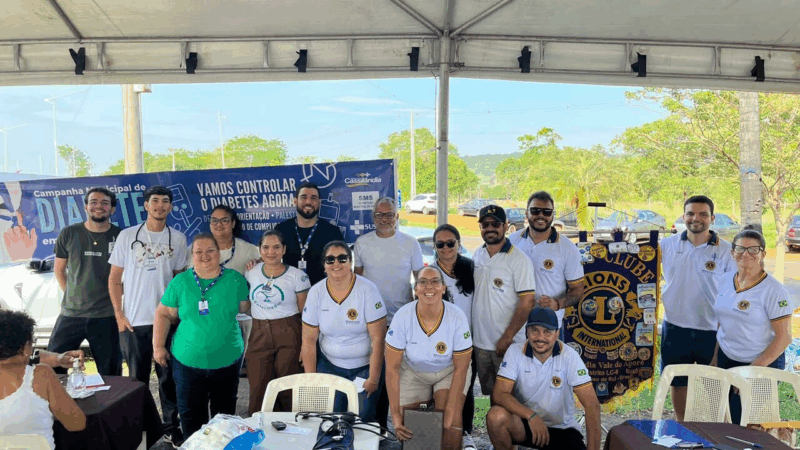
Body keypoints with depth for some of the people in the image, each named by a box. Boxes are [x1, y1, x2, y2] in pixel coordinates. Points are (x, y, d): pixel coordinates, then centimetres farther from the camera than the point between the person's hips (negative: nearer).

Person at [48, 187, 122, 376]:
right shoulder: (69, 234, 1)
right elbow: (59, 269, 11)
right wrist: (71, 295, 5)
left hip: (107, 317, -1)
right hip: (71, 314, 1)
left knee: (111, 374, 8)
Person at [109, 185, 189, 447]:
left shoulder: (178, 239, 4)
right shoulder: (127, 236, 0)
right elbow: (114, 279, 3)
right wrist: (119, 315, -3)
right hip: (134, 321, -1)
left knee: (168, 377, 7)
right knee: (138, 379, 9)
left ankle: (171, 427, 20)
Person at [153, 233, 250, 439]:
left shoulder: (235, 279, -4)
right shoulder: (179, 282, -2)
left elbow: (246, 309, 4)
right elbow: (164, 314, 4)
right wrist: (158, 346, 1)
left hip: (227, 360, 0)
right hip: (187, 361, 0)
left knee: (224, 414, 15)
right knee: (190, 415, 12)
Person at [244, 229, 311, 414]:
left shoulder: (297, 276, -4)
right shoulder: (251, 273, 7)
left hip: (289, 336, -3)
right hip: (259, 336, 3)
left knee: (288, 392, -1)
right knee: (258, 391, 2)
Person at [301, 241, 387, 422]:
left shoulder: (367, 290, -14)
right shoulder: (316, 292, -5)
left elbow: (378, 339, -14)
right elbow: (309, 341, 0)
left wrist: (374, 379, -14)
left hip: (365, 366, -2)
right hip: (329, 365, 2)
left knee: (362, 417, -6)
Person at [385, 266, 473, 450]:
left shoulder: (457, 317, -25)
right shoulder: (402, 317, -24)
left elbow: (460, 369, -16)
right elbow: (392, 367, -19)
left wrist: (450, 413, -19)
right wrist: (396, 414, -21)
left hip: (449, 371, -1)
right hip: (413, 372, 1)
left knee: (451, 423, -21)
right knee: (405, 426, -6)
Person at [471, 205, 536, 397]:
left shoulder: (519, 260, -12)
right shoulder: (477, 256, 7)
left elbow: (526, 303, -15)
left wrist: (507, 338, -18)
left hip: (508, 344, -5)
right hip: (480, 342, 5)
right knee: (487, 394, 16)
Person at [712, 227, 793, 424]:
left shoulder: (773, 290, -15)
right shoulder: (726, 280, 3)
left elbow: (783, 337, -14)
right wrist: (715, 357, 10)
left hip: (762, 365, -5)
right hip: (726, 359, 5)